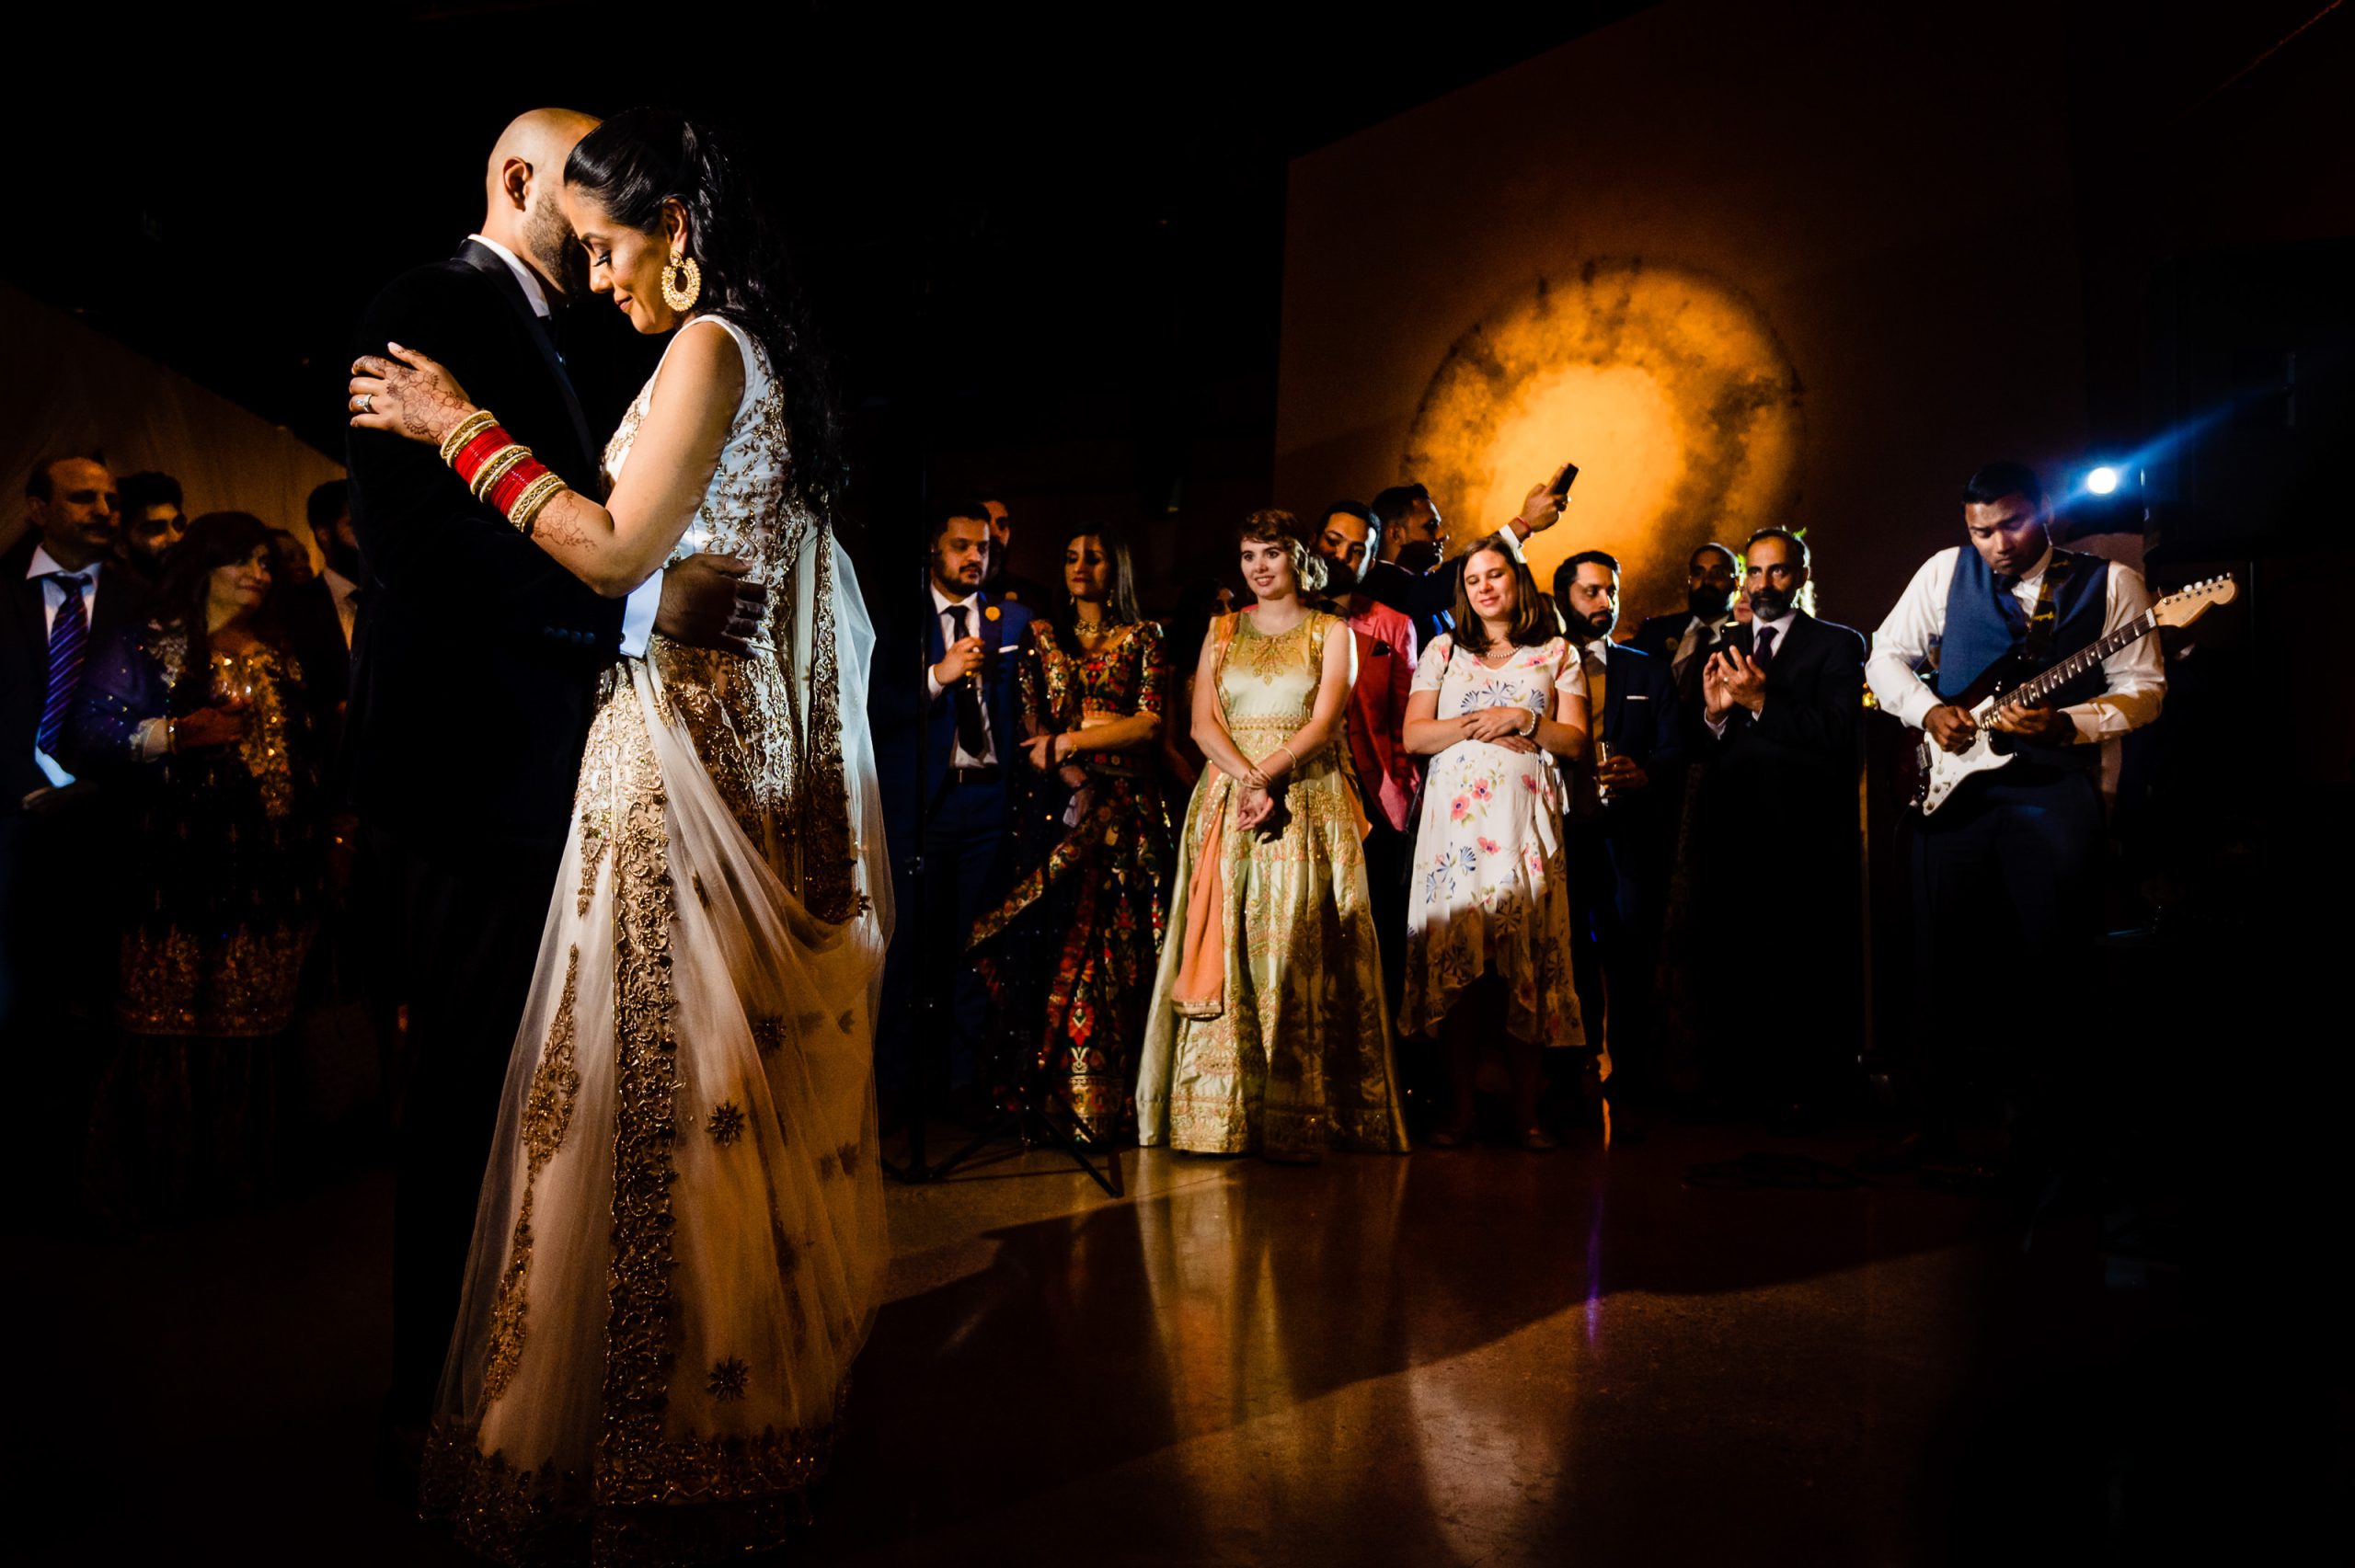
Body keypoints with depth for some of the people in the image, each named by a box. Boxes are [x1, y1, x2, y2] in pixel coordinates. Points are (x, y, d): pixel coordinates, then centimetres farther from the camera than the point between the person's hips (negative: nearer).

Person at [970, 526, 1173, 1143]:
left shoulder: (1143, 639, 10)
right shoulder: (1041, 634, 14)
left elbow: (1151, 723, -1)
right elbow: (1032, 724, 6)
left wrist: (1071, 741, -8)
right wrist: (1075, 781, -9)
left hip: (1126, 803, -1)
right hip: (1057, 799, 1)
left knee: (1121, 944, -4)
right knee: (1060, 936, -5)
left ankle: (1116, 1100, -1)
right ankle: (1062, 1094, -1)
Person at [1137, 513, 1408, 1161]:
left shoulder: (1330, 632, 8)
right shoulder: (1222, 631, 15)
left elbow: (1322, 723, -5)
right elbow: (1202, 724, 4)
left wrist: (1267, 773, -19)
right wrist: (1245, 780, -13)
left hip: (1308, 807, -2)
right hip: (1226, 805, 2)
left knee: (1295, 949, -8)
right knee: (1224, 948, -4)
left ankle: (1295, 1120, -6)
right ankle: (1220, 1116, -1)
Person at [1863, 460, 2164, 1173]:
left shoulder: (2110, 582, 2)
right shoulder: (1946, 571, 8)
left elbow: (2143, 688, -1)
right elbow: (1885, 654, 12)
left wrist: (2064, 725, -18)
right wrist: (1927, 709, -5)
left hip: (2057, 790, -2)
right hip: (1952, 787, 2)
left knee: (2052, 966, -2)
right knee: (1942, 960, 7)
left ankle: (2044, 1130, 11)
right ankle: (1938, 1124, 19)